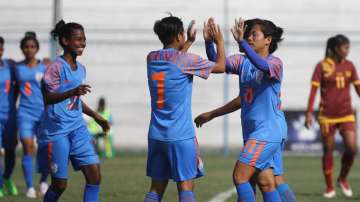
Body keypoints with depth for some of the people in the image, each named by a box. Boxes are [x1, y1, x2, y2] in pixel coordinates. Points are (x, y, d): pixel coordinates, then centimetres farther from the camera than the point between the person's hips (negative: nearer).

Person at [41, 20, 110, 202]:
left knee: (94, 176, -5)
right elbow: (47, 99, -19)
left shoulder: (80, 68, 12)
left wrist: (96, 117, 25)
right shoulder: (56, 67, -11)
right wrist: (72, 92, -32)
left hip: (78, 129, 7)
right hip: (57, 130, -7)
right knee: (59, 184, -2)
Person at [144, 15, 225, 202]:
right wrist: (219, 42, 18)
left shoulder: (152, 58, 6)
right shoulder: (186, 60, -11)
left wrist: (190, 41, 36)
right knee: (186, 187, -4)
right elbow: (220, 66, 2)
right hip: (181, 136, -6)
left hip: (156, 135, 6)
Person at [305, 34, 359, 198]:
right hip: (327, 115, -3)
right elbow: (313, 90, -8)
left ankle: (343, 178, 14)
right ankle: (329, 187, 16)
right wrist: (309, 113, -14)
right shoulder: (322, 66, -6)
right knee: (328, 150, 4)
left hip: (346, 115, 3)